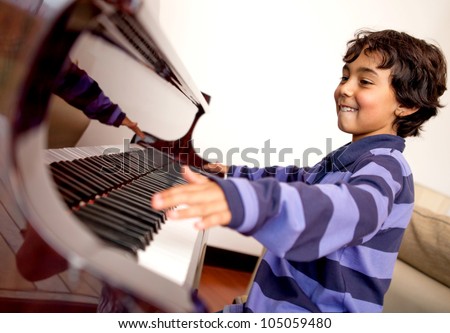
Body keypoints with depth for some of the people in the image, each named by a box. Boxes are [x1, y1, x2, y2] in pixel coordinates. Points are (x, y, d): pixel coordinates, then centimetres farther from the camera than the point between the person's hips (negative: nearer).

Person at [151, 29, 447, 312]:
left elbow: (350, 208, -41)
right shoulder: (347, 159, 10)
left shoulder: (386, 166, -19)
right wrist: (237, 174, 33)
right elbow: (302, 179, 27)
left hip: (319, 316, -8)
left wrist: (246, 203, -59)